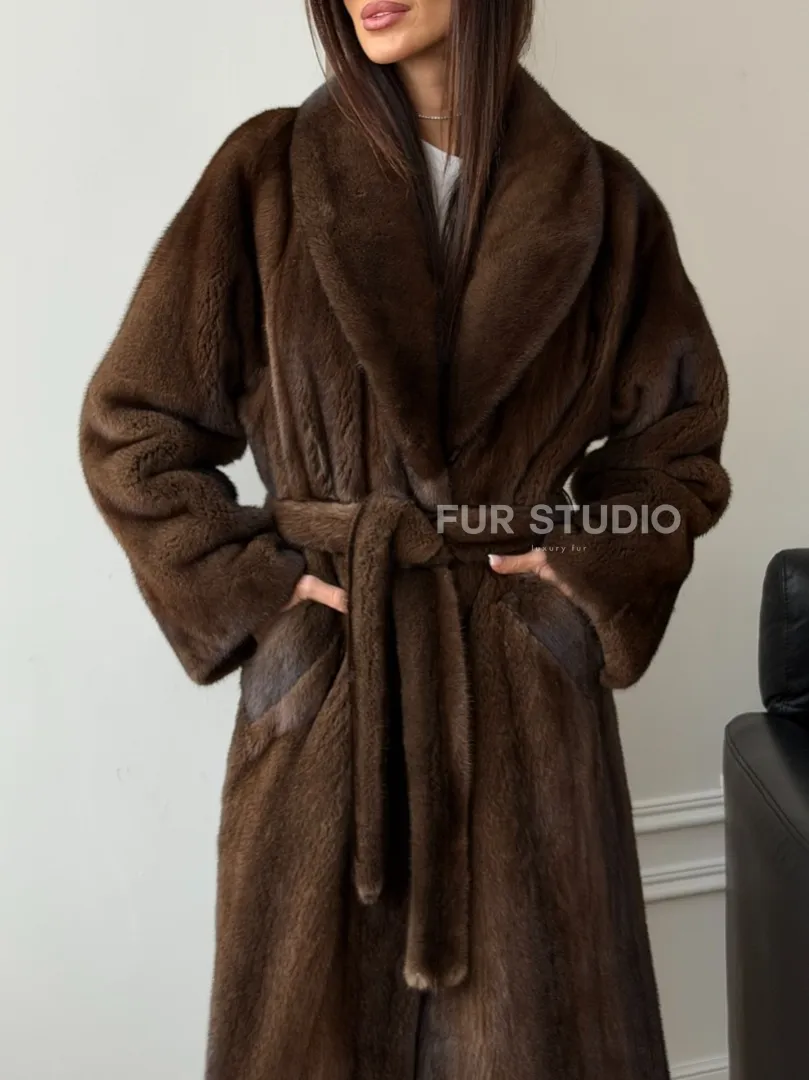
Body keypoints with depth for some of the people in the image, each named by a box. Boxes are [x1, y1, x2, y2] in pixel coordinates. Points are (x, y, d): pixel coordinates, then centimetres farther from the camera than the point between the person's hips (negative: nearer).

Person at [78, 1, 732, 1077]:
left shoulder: (597, 198, 1)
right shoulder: (266, 176, -1)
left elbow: (680, 426, 13)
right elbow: (130, 425, 3)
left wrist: (593, 565, -1)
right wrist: (255, 583, -5)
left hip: (527, 680, 1)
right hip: (322, 685, 0)